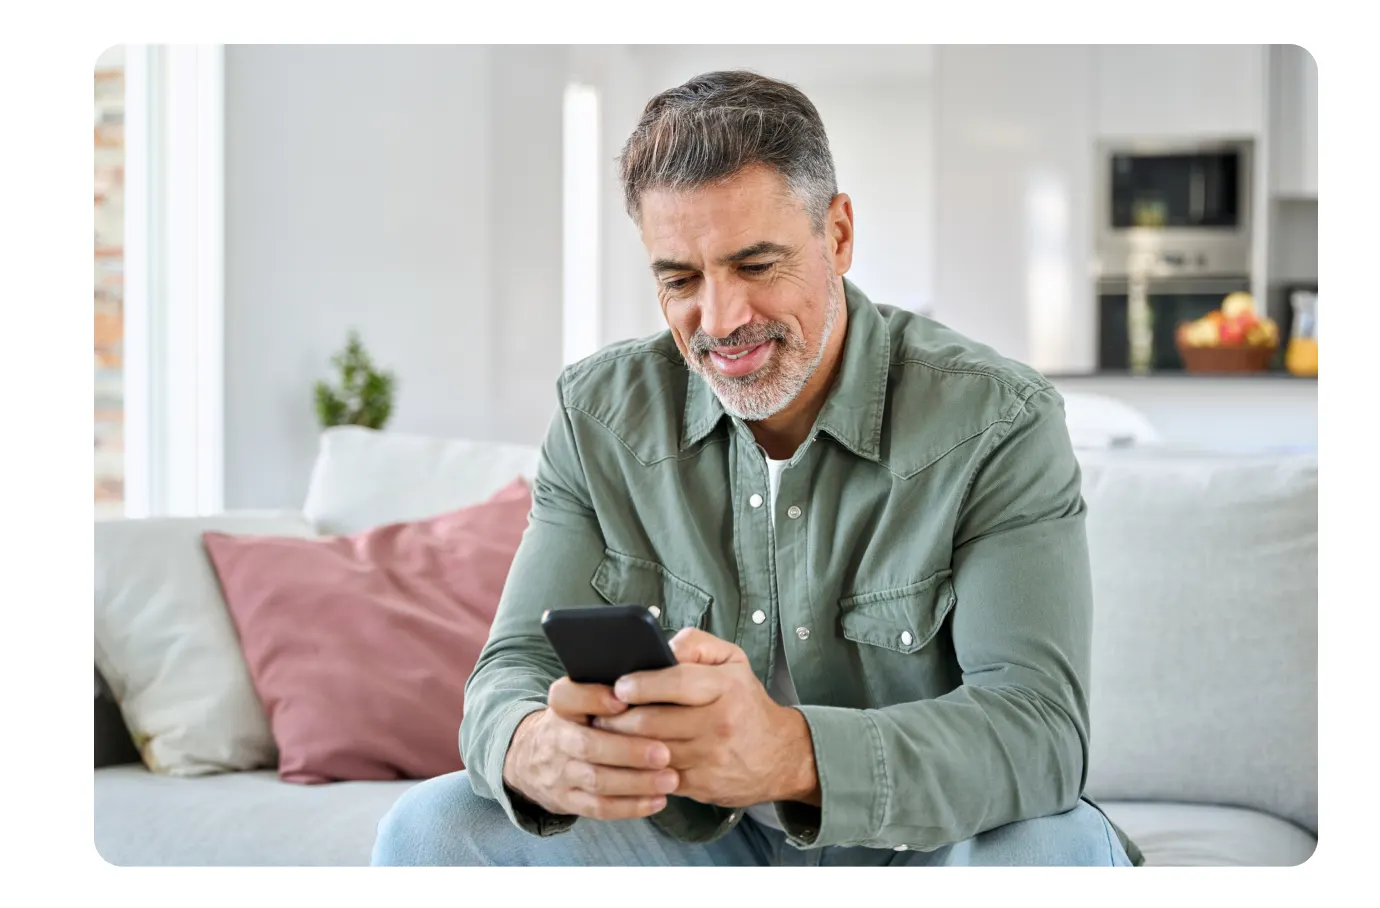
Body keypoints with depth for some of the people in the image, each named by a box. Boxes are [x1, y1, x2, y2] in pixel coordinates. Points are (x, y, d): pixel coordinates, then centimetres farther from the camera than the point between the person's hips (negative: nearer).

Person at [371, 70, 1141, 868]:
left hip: (917, 854, -2)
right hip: (694, 846, 2)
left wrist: (794, 754, -46)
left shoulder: (998, 422, -15)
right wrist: (535, 749, -36)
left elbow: (1042, 726, -26)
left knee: (1059, 845, -34)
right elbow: (516, 666, -7)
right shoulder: (600, 416, -3)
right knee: (433, 826, -19)